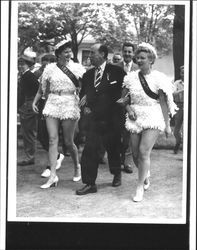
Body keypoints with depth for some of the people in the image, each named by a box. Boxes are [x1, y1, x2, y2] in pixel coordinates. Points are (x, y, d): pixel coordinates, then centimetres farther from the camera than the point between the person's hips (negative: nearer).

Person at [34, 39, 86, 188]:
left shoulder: (77, 67, -1)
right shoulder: (50, 68, 4)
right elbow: (43, 88, 14)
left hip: (70, 105, -2)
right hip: (52, 104, 2)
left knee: (68, 141, 3)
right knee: (53, 139, -4)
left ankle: (77, 166, 30)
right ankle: (53, 175, -3)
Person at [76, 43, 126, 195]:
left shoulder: (116, 72, -5)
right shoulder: (88, 75, 11)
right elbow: (84, 93, 22)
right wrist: (86, 103, 4)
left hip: (112, 119, -3)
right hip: (95, 119, 4)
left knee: (113, 149, 11)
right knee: (90, 150, -5)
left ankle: (117, 174, 38)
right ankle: (90, 184, 3)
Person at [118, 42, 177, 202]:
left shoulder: (158, 78, -6)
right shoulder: (131, 77, 5)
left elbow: (164, 104, -4)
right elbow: (123, 98, 15)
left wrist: (167, 125, -4)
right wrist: (128, 108, -5)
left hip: (153, 119, -4)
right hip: (135, 118, 4)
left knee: (144, 151, -14)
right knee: (135, 154, 6)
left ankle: (140, 187, -2)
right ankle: (146, 174, 37)